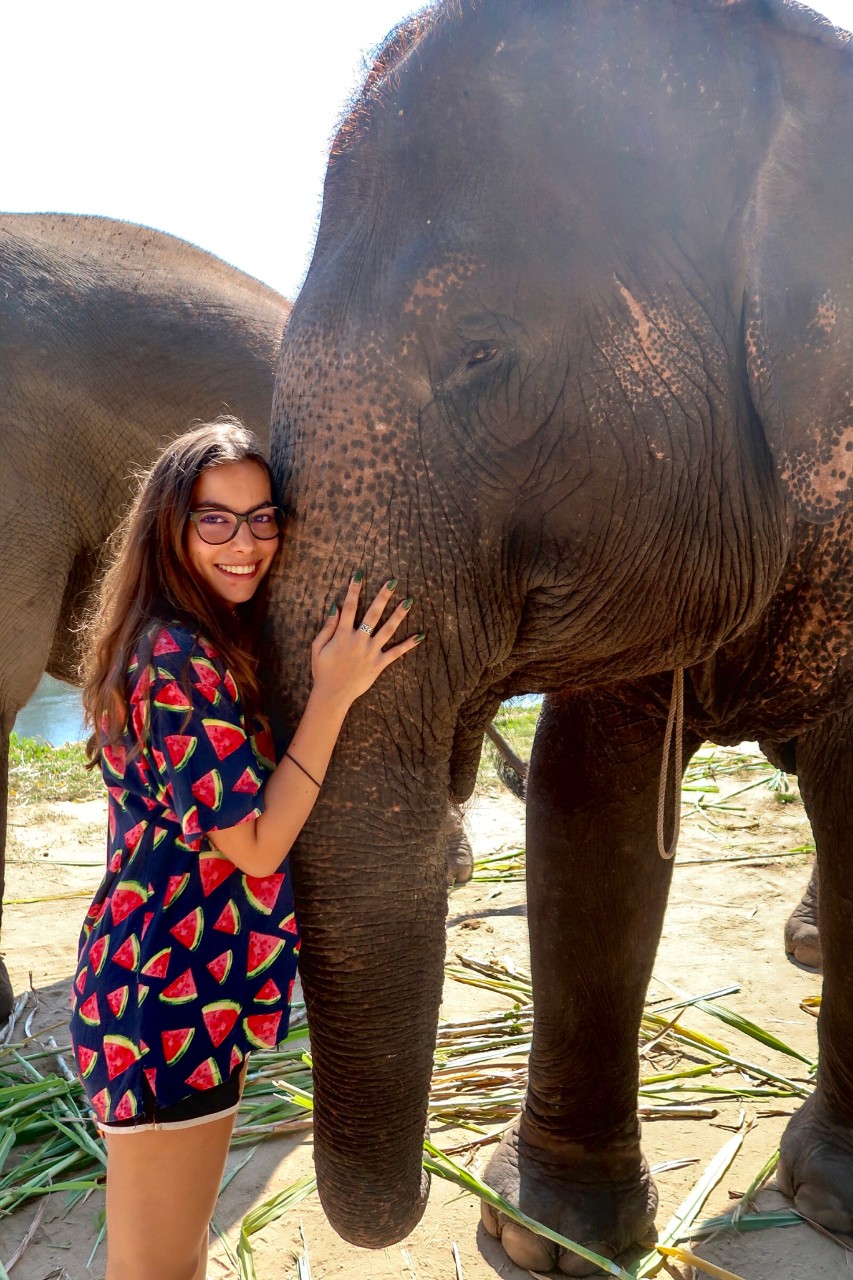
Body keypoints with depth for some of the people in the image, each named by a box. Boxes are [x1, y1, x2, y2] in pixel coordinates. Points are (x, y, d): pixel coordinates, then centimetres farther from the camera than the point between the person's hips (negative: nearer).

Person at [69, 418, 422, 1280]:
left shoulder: (199, 647, 8)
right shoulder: (182, 662, -22)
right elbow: (257, 844, -22)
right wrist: (334, 692, -21)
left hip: (167, 985, 10)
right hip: (169, 999, -10)